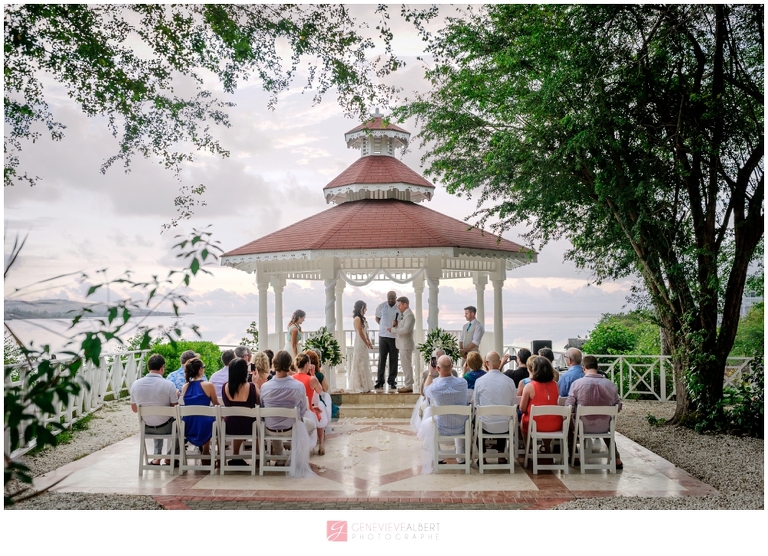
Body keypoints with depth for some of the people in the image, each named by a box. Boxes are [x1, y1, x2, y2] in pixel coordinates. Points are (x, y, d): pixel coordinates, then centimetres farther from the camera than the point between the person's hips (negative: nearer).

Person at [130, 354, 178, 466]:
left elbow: (134, 409, 3)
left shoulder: (136, 384, -9)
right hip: (165, 428, -4)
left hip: (145, 428, 4)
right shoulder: (169, 385, -20)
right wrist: (176, 396, 7)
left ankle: (157, 458, 33)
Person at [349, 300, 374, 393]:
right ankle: (359, 386, 1)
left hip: (364, 344, 9)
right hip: (360, 343, -9)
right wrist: (367, 343, -10)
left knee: (364, 364, 12)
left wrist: (369, 342, 11)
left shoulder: (362, 318, 13)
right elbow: (360, 332, -16)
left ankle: (365, 386, 18)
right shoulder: (357, 318, -14)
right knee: (359, 364, -4)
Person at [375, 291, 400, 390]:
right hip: (383, 336, 1)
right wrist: (383, 326, 4)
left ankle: (392, 381, 13)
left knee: (393, 359, 5)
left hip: (394, 337, -1)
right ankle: (380, 381, 10)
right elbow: (377, 318, 16)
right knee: (382, 358, 4)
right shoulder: (381, 306, 1)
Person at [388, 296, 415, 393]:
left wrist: (392, 330, -19)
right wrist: (395, 324, 1)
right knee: (406, 365, 13)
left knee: (407, 365, -5)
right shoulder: (403, 314, 17)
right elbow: (400, 327, 21)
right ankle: (407, 385, 19)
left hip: (406, 344, -10)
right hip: (402, 344, 10)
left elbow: (405, 329, -25)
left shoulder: (409, 315, -15)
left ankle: (409, 386, -1)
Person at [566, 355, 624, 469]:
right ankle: (616, 458, 37)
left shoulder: (577, 383, -16)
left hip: (583, 426, -2)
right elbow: (618, 407, 1)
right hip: (603, 427, 2)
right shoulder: (610, 384, -10)